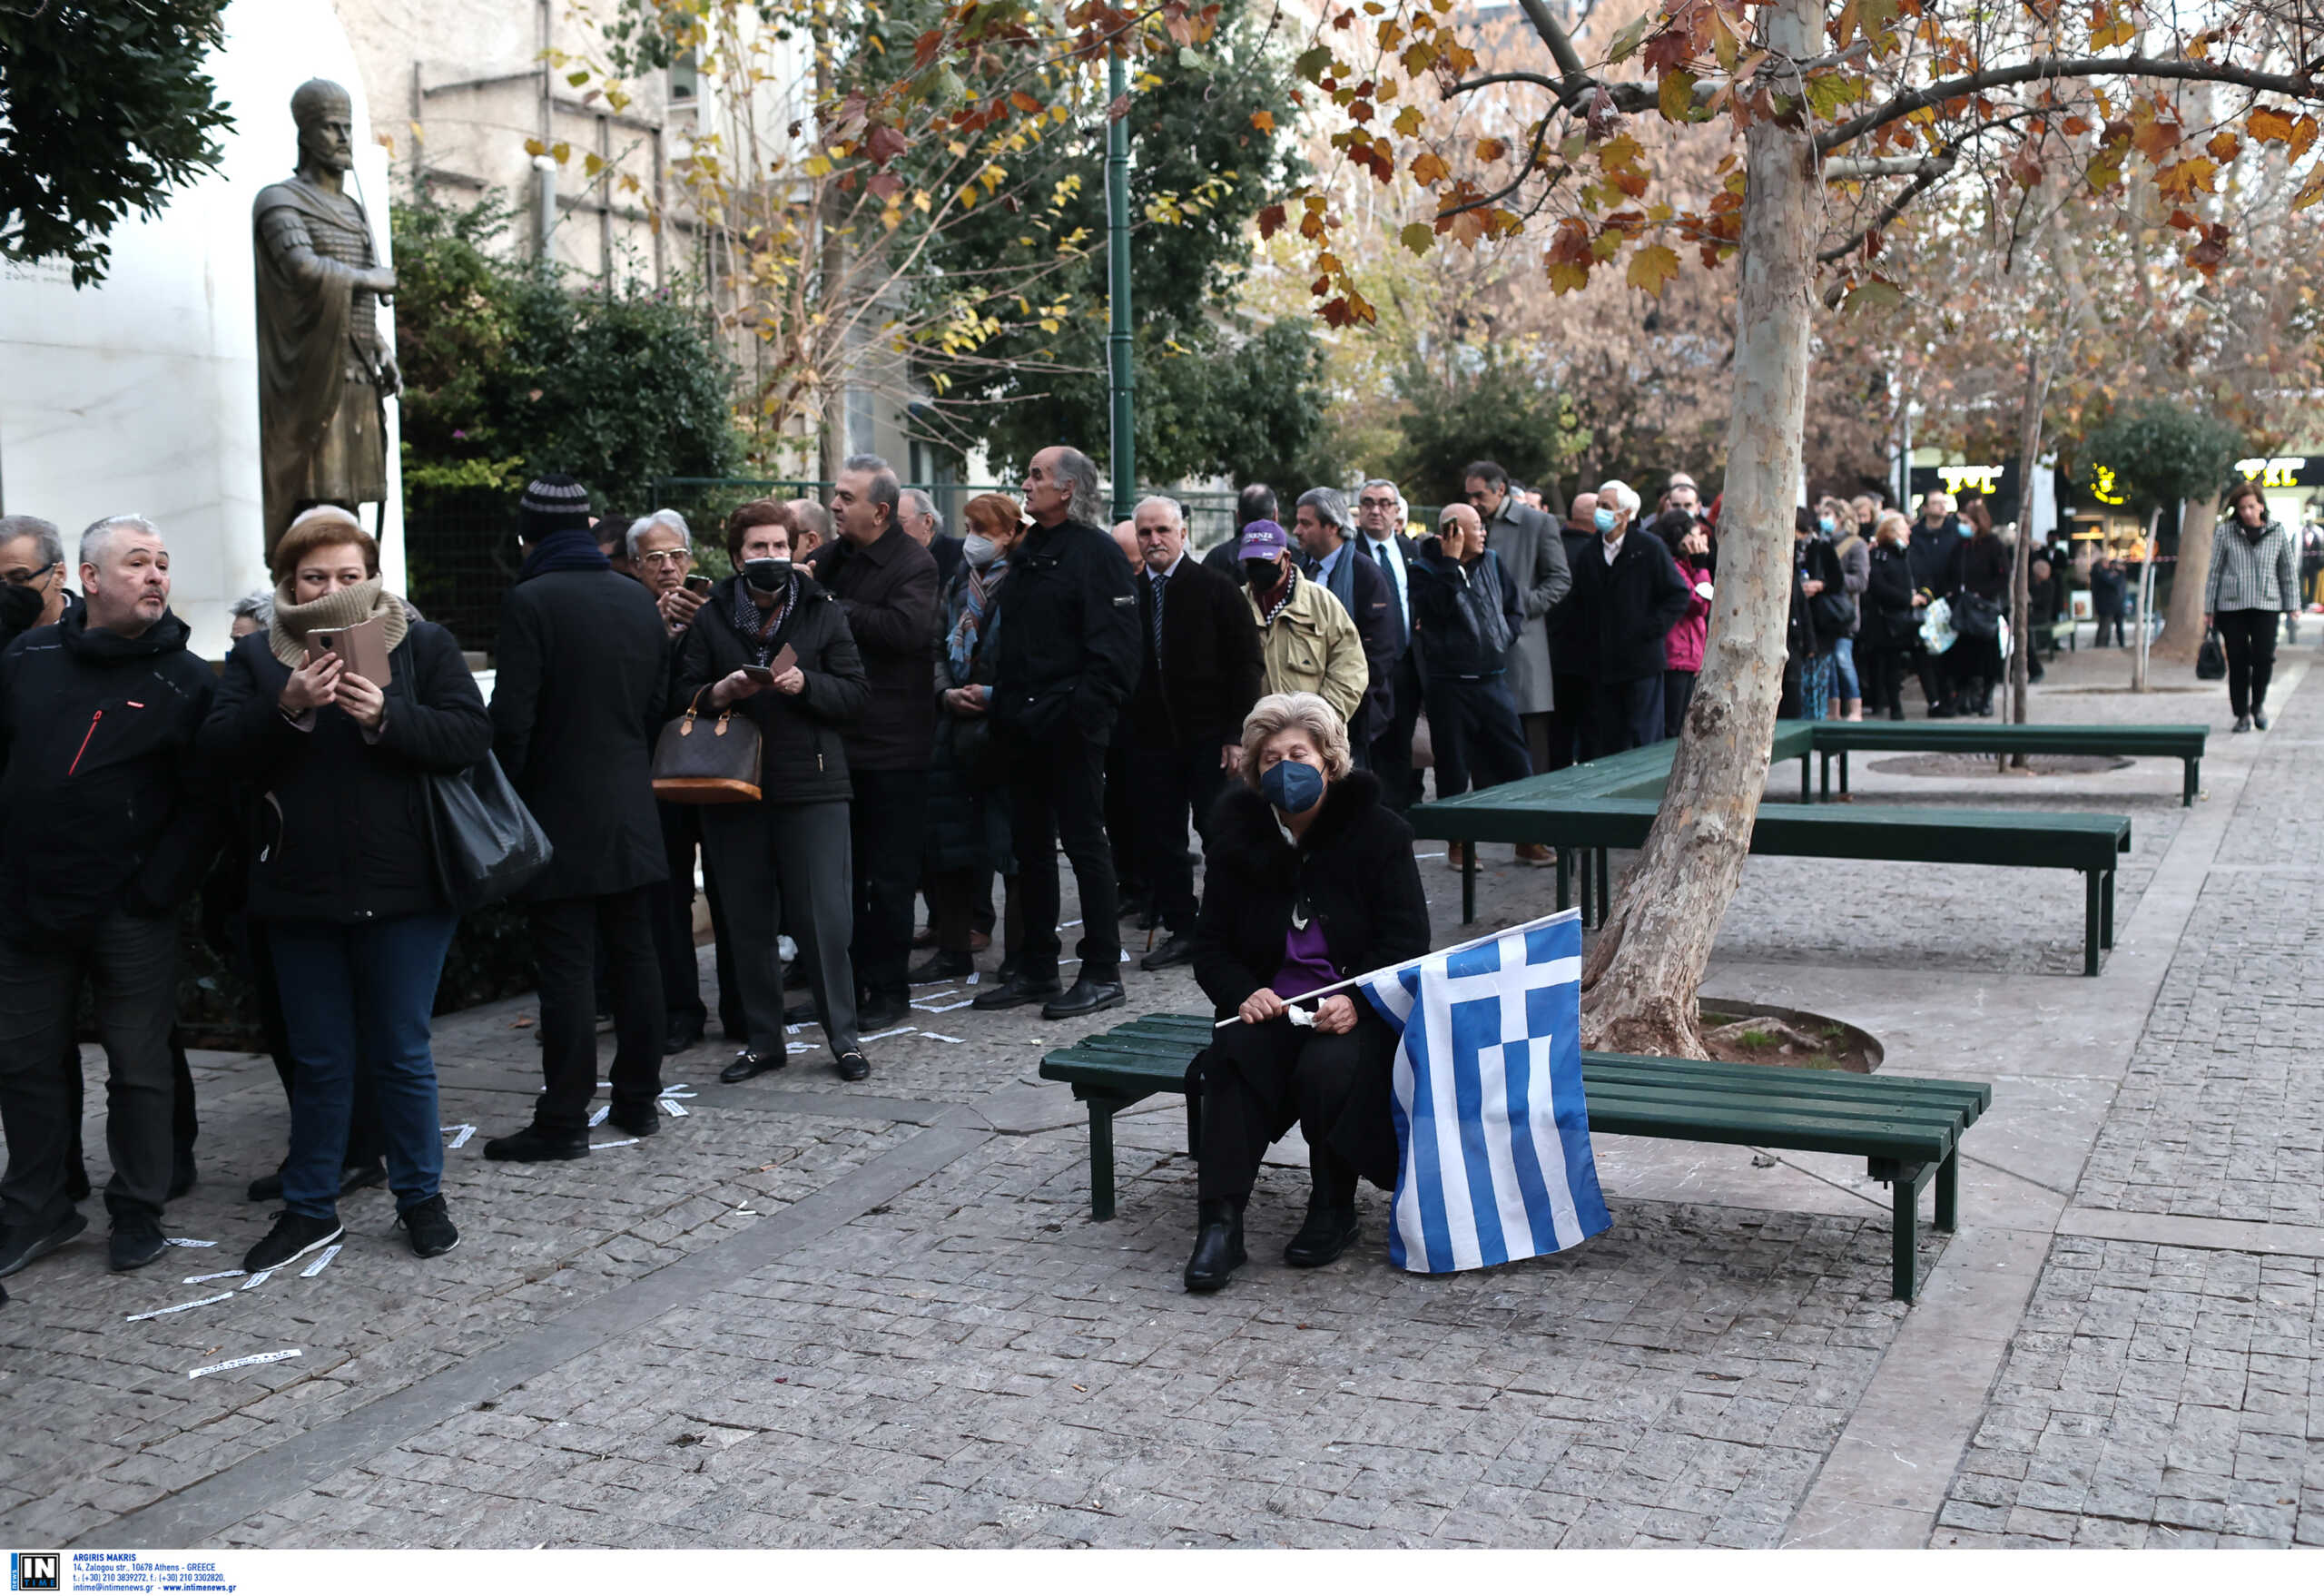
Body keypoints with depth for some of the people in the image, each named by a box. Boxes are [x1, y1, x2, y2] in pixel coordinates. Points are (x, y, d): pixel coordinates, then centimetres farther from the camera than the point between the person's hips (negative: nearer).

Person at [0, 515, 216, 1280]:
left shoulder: (185, 680, -5)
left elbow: (204, 805, -8)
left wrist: (155, 891, -14)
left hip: (131, 917, -4)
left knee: (140, 1066, 5)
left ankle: (138, 1211, 20)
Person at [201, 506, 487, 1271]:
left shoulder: (423, 644, 2)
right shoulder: (256, 656, 8)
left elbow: (471, 734, -8)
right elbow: (219, 747, -5)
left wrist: (387, 716, -21)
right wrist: (288, 707, -21)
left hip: (402, 890, -2)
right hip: (299, 892, 2)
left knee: (401, 1055, 6)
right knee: (320, 1060, 10)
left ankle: (420, 1198, 22)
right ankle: (309, 1209, 23)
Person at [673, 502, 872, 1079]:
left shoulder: (823, 613, 6)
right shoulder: (711, 618, 8)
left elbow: (856, 692, 1)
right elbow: (680, 695, 3)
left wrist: (805, 684, -15)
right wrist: (721, 692, -16)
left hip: (812, 785, -2)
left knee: (824, 917, -3)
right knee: (749, 922, 8)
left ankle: (842, 1034, 9)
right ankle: (763, 1040, 19)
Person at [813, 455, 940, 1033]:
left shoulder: (913, 563, -8)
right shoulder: (832, 557, 12)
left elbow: (906, 628, -25)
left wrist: (830, 605, -20)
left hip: (892, 746, -6)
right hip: (836, 740, 7)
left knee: (889, 876, 2)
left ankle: (889, 988, 12)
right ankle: (845, 982, 22)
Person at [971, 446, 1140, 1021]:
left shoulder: (1096, 553, -10)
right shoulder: (1027, 552, 16)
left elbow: (1114, 644, -16)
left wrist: (1085, 709, -22)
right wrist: (1002, 702, 12)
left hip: (1070, 727, -9)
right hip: (1024, 726, 9)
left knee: (1084, 842, -2)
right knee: (1030, 845, 13)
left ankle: (1102, 973, 6)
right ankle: (1037, 968, 22)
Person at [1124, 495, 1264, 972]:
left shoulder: (1217, 590, -2)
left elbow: (1246, 664, -3)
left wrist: (1236, 735, -10)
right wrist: (1124, 731, 2)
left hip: (1209, 737, -3)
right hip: (1149, 737, 4)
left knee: (1220, 837, 1)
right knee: (1159, 839, 5)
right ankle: (1180, 930, 15)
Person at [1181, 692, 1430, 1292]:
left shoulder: (1378, 832, -2)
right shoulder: (1240, 836, 5)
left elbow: (1406, 945, -6)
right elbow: (1210, 945, 7)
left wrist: (1355, 1001, -23)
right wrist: (1244, 994, -14)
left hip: (1357, 1011, -2)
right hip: (1269, 1005, 3)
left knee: (1327, 1067, -33)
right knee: (1234, 1057, -30)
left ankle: (1334, 1211, -9)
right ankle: (1219, 1220, -29)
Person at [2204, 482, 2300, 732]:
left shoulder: (2277, 533, 6)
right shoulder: (2225, 533, 2)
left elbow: (2288, 570, 13)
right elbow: (2214, 571, 6)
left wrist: (2292, 605, 9)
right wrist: (2209, 608, 5)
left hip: (2266, 604, 0)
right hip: (2232, 605, 0)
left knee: (2265, 657, -8)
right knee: (2238, 661, 0)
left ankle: (2258, 703, 17)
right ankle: (2242, 714, 11)